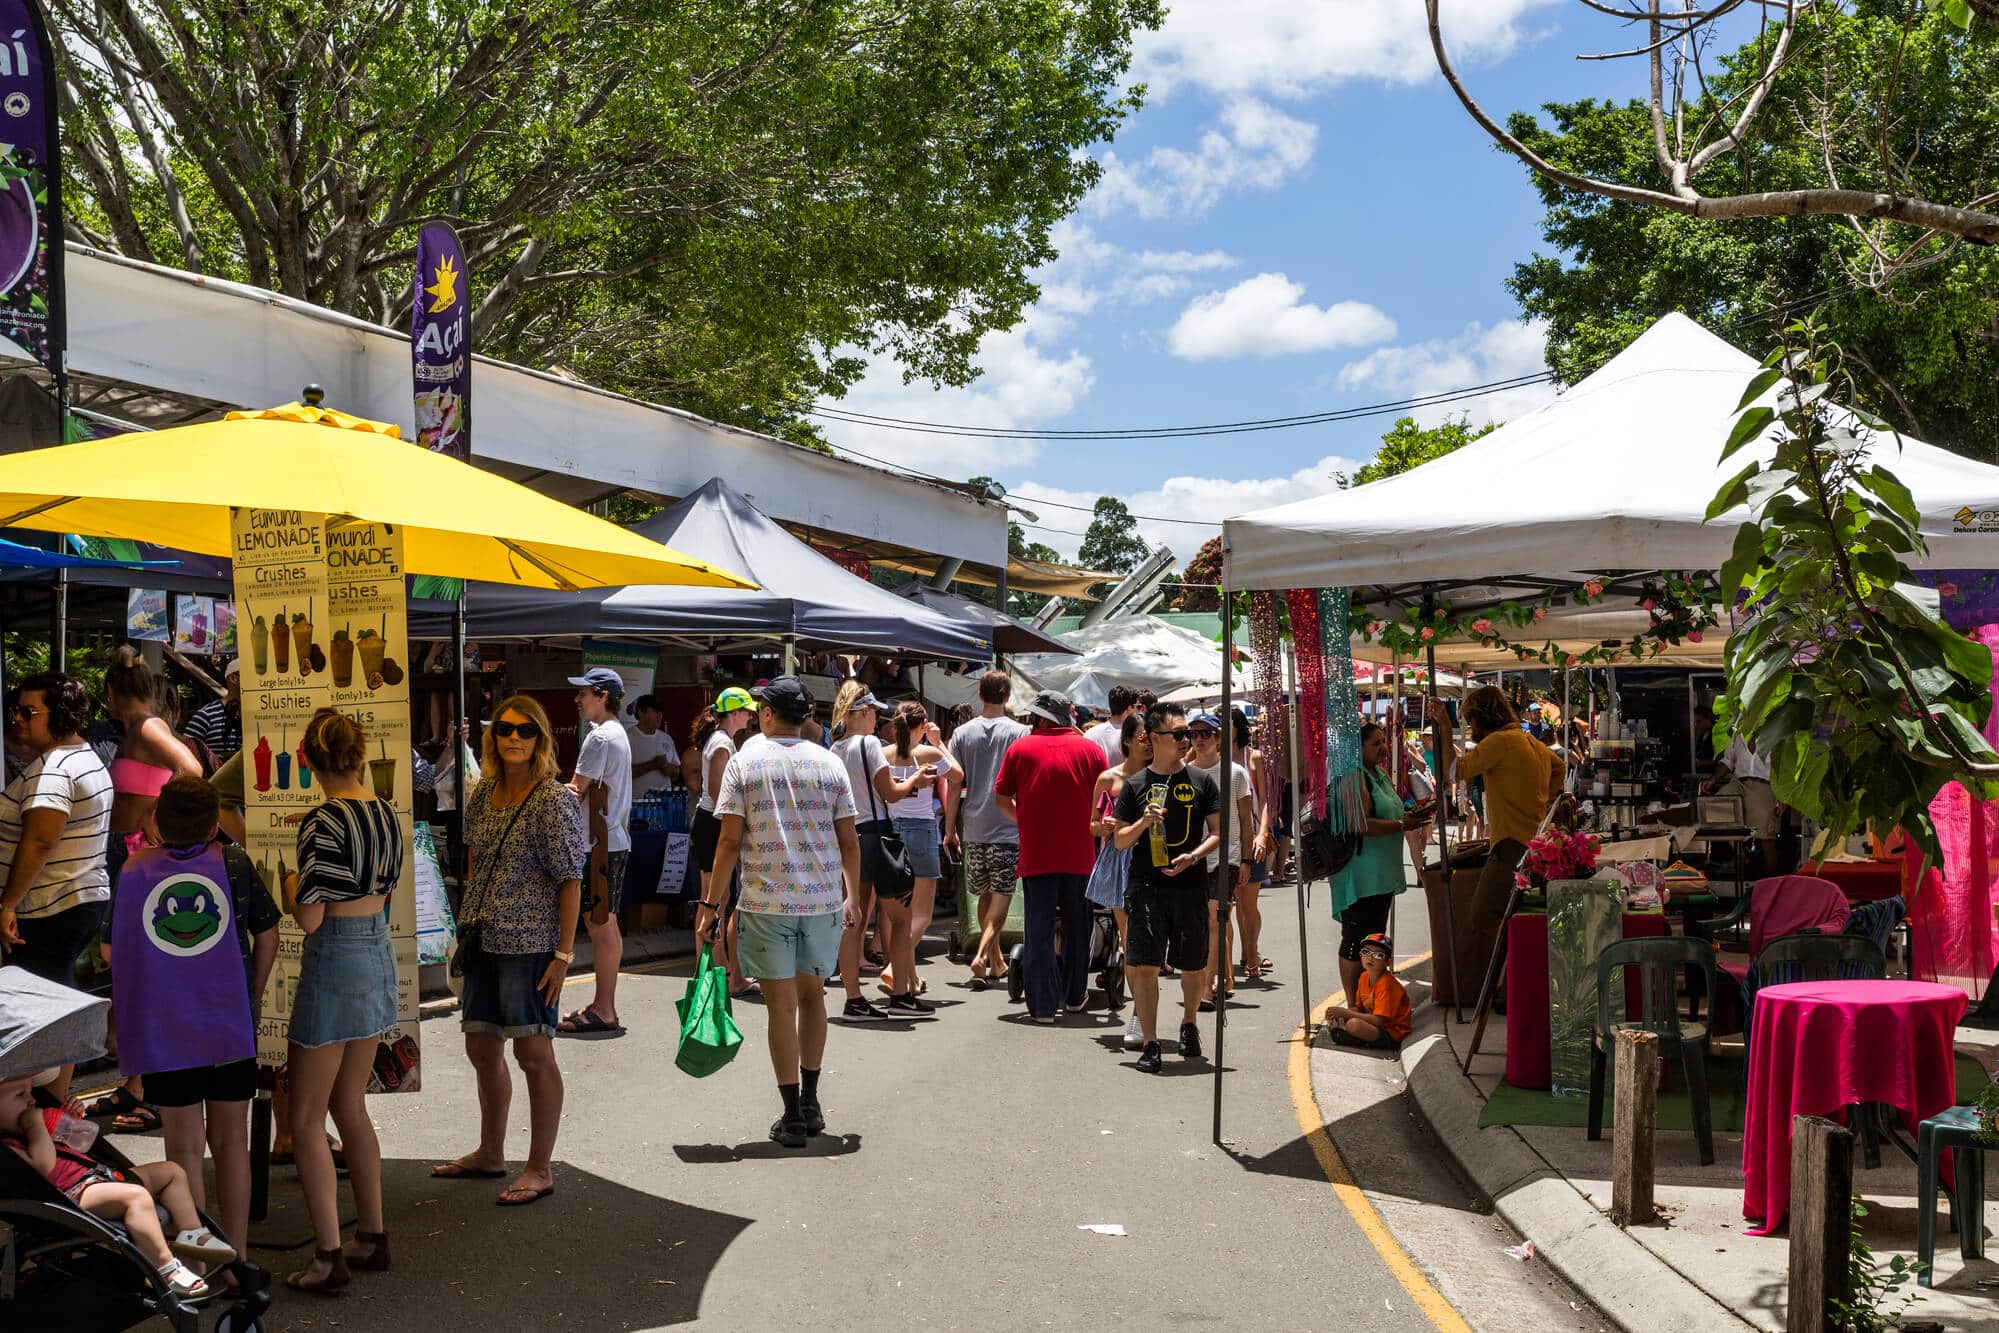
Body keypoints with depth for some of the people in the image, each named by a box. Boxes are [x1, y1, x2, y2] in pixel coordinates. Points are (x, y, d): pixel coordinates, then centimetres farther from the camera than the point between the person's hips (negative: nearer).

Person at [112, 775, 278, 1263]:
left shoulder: (134, 870, -6)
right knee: (231, 1141, 12)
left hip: (163, 1030, -1)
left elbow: (113, 953, 2)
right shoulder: (235, 864, -4)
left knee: (185, 1147, 8)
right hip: (232, 1025, 1)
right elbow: (267, 937, 4)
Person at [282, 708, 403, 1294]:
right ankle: (372, 1237, 26)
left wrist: (289, 883, 0)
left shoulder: (323, 822, -19)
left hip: (335, 962, -8)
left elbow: (310, 917, -20)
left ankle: (328, 1258, 3)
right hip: (379, 955, 8)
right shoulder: (386, 813, 4)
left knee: (306, 1119, 2)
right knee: (350, 1106, 19)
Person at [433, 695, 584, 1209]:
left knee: (533, 1052, -1)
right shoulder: (481, 796, 8)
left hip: (531, 942, -7)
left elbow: (571, 881, -12)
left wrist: (564, 954, -15)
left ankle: (540, 1169, 10)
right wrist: (467, 927, 14)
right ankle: (490, 1153, 33)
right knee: (481, 1048, 16)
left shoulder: (553, 801, -12)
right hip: (484, 940, 7)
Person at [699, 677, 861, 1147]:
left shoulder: (745, 762, -3)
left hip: (767, 901, -3)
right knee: (812, 994, 18)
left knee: (782, 1004, 3)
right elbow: (849, 841, 5)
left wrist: (711, 903, 1)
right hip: (824, 898, 3)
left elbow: (730, 841, -6)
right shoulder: (830, 763, 4)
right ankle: (811, 1104, 24)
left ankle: (793, 1116, 7)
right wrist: (851, 897, 17)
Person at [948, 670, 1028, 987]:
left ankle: (996, 961, 23)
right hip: (1009, 829, -3)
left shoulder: (962, 733, 2)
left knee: (984, 895, 15)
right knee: (1001, 896, -2)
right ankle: (982, 955, -20)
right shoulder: (1019, 732, -6)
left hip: (975, 828, 3)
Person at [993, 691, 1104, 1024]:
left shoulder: (1020, 748, -3)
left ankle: (1043, 1005, -1)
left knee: (1039, 930, 2)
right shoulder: (1090, 749, 0)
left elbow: (1002, 797, 2)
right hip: (1080, 855, 2)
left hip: (1036, 855, -1)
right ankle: (1074, 996, 26)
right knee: (1077, 927, 16)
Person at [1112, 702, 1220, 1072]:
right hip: (1146, 885, -1)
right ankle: (1149, 1044, -1)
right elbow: (1119, 840, 7)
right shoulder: (1135, 785, 5)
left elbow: (1218, 832, 6)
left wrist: (1194, 856, -11)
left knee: (1194, 966, 9)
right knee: (1144, 965, -8)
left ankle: (1189, 1024, 36)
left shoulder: (1202, 782, 6)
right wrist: (1144, 822, -12)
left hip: (1190, 885, 1)